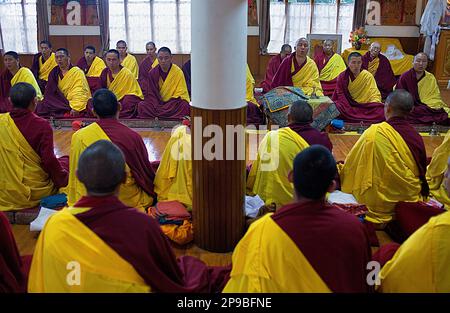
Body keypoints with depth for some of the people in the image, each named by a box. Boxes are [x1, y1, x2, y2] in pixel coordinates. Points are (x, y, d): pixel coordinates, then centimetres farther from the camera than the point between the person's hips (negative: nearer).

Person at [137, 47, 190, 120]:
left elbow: (180, 94, -9)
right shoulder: (153, 73, -1)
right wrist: (157, 106, -22)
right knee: (142, 106, -23)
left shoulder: (178, 72, -8)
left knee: (184, 106, -34)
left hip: (175, 102, -2)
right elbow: (152, 93, -3)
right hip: (158, 101, 2)